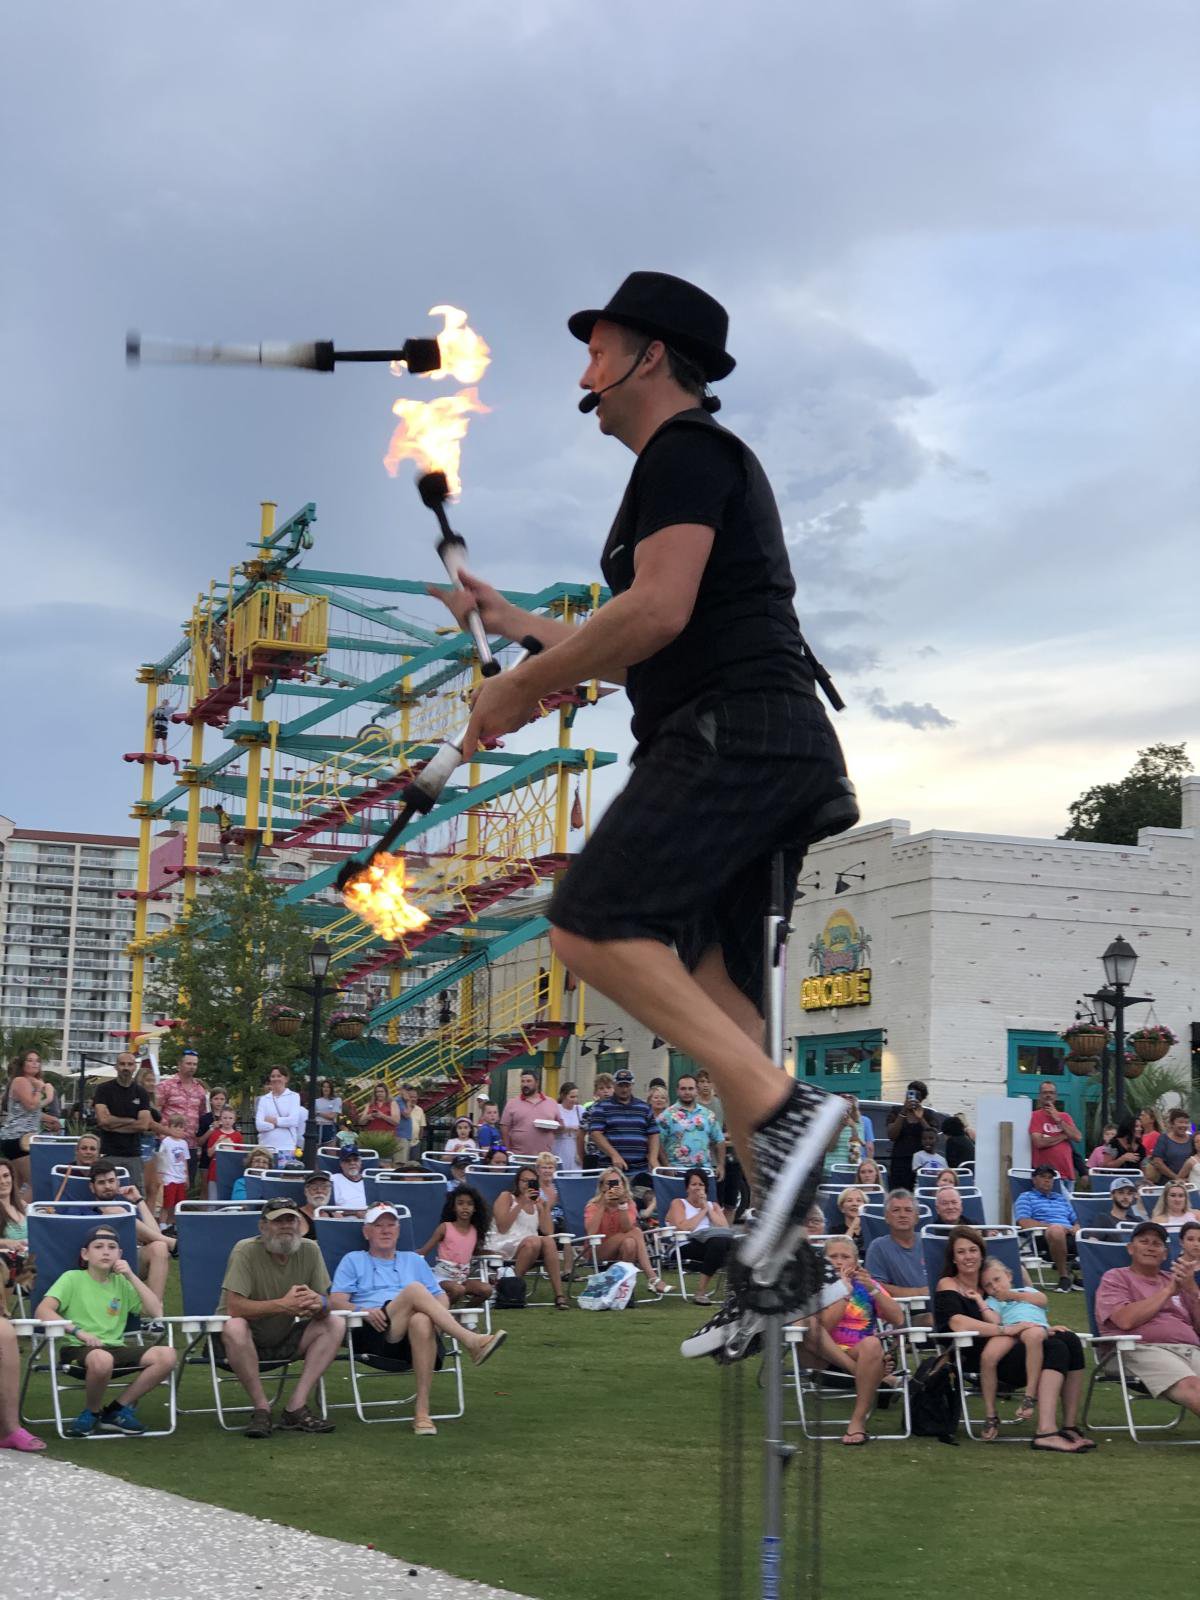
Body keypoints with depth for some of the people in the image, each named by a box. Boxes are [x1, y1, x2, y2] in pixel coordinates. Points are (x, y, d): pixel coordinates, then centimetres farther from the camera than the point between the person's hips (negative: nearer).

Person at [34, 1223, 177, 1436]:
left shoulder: (121, 1283, 17)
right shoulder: (73, 1278, 4)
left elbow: (156, 1312, 7)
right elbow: (43, 1311, -11)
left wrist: (132, 1277, 1)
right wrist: (79, 1332, -22)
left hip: (116, 1348, 5)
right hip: (79, 1349, -5)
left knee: (166, 1355, -20)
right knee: (101, 1359, -41)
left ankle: (117, 1410, -4)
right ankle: (91, 1412, -9)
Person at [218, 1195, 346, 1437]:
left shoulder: (309, 1250, -4)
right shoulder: (246, 1251, -18)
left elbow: (325, 1304, -4)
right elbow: (234, 1307, -27)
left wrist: (319, 1304, -30)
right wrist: (283, 1304, -34)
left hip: (285, 1340, 5)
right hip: (247, 1340, -5)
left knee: (336, 1324, -14)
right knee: (234, 1327, -36)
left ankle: (295, 1408, -19)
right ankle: (262, 1411, -22)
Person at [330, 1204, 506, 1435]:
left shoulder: (414, 1260, 33)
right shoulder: (353, 1260, 24)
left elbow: (441, 1296, 25)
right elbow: (336, 1302, 10)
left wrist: (441, 1314, 0)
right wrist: (364, 1311, -11)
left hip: (409, 1338, 2)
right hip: (371, 1334, -2)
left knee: (421, 1321, -39)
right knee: (414, 1289, -31)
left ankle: (422, 1409, -41)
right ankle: (471, 1342, -39)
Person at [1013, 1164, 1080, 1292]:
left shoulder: (1061, 1198, 34)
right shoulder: (1026, 1197, 17)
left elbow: (1075, 1222, 30)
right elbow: (1023, 1222, 0)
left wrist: (1076, 1228, 4)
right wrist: (1050, 1225, -9)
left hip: (1070, 1236, 4)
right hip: (1042, 1237, -4)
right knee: (1056, 1230, -42)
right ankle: (1064, 1276, -27)